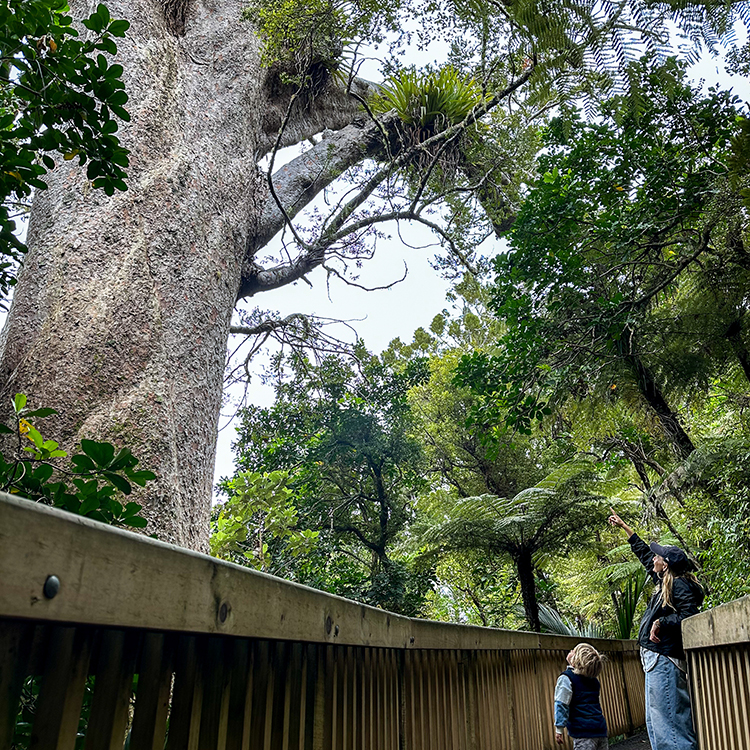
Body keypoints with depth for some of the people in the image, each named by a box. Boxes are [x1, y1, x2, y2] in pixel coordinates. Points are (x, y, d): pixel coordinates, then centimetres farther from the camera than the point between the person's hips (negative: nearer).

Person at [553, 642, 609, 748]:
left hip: (583, 733, -7)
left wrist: (558, 729, -12)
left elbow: (561, 705, -13)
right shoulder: (594, 680, 11)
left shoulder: (566, 679, -8)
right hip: (601, 730, 7)